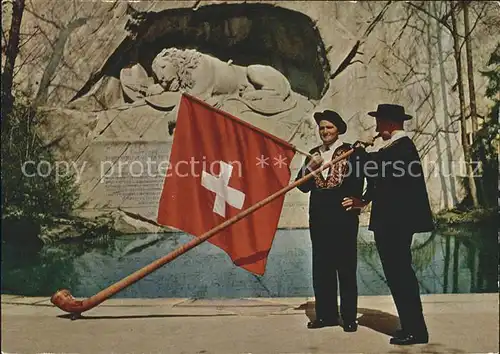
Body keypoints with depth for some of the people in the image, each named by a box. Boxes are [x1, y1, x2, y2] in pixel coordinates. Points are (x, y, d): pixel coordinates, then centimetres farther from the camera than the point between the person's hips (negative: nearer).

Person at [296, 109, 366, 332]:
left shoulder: (350, 152, 0)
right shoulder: (313, 154, 13)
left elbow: (357, 184, -4)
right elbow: (303, 186, 8)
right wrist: (310, 167, -6)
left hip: (343, 217, -4)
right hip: (319, 218, 5)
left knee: (346, 268, 1)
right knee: (321, 268, 7)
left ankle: (349, 317, 8)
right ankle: (326, 314, 16)